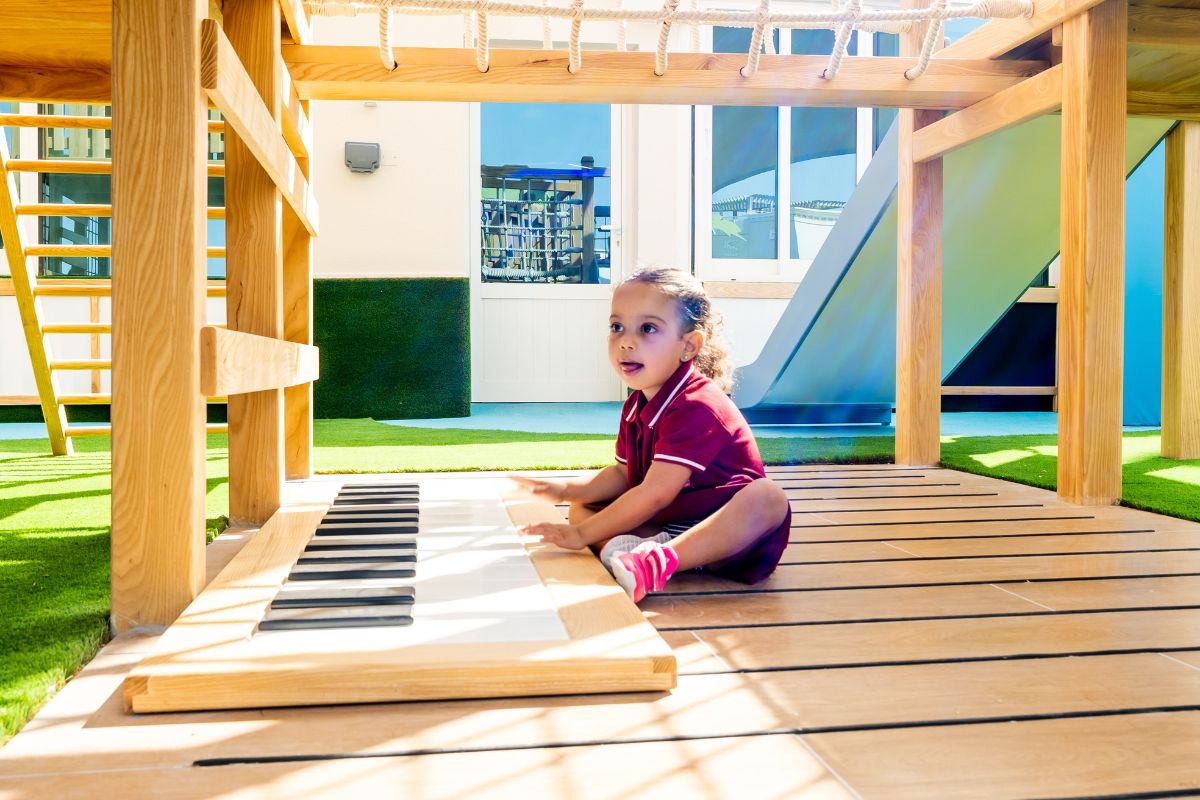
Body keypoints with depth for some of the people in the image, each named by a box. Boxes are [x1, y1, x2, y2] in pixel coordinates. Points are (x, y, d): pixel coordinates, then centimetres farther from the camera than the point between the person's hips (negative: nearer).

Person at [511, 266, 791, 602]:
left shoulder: (696, 407, -22)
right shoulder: (636, 405, 6)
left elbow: (655, 493, -25)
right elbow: (624, 474, 13)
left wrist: (584, 534, -21)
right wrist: (567, 488, -4)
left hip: (715, 525, -8)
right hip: (660, 523, 8)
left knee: (769, 499, -37)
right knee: (581, 508, 4)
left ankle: (658, 561, -51)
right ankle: (642, 546, -28)